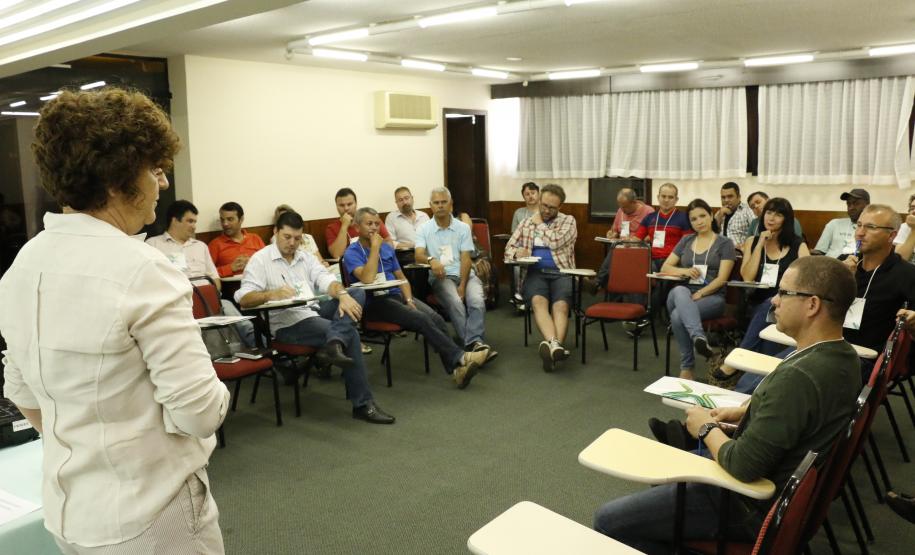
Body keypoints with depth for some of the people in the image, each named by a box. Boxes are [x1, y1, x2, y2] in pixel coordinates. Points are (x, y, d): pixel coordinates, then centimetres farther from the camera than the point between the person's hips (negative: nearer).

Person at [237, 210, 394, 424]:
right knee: (350, 333, -24)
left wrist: (342, 294, -21)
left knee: (357, 293, -13)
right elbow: (243, 298, -9)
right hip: (287, 324, -6)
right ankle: (362, 404, -19)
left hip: (316, 311, 7)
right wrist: (271, 294, -29)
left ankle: (333, 345, -37)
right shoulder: (260, 260, 1)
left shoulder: (307, 258, 18)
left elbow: (326, 280, 2)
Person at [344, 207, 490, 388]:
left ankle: (456, 369, -25)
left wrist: (409, 300, 0)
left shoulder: (387, 248, 17)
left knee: (436, 318, -20)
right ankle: (460, 358, -27)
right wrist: (375, 248, -15)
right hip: (374, 302, -6)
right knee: (422, 320, -28)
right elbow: (366, 278, -22)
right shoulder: (352, 253, -3)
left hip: (397, 294, 6)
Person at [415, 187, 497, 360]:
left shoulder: (463, 227, 9)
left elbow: (466, 259, 0)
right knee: (455, 303, -31)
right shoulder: (424, 230, 6)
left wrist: (462, 285, -15)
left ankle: (472, 343, -35)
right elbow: (419, 255, -11)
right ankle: (475, 342, -32)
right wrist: (431, 260, -36)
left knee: (477, 301, -28)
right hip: (441, 276, -2)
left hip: (465, 273, 2)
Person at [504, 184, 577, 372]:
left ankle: (551, 348, -54)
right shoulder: (526, 223, 21)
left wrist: (540, 224, 9)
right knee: (538, 301, -34)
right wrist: (517, 252, -6)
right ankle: (554, 344, -56)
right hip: (535, 272, 1)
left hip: (561, 273, -1)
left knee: (561, 305, -33)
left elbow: (556, 241, -7)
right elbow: (508, 249, 19)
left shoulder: (568, 221, 12)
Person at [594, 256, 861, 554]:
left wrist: (707, 428, -13)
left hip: (755, 507, -10)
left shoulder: (798, 376, -33)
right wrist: (745, 412, 5)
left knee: (608, 521, -7)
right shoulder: (843, 355, -3)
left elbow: (742, 466, -30)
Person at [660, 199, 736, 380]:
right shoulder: (685, 241, 19)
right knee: (679, 291, -39)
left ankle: (687, 367, -31)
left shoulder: (724, 244, 7)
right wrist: (684, 271, -6)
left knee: (678, 315, -36)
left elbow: (721, 279, -4)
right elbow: (664, 268, 15)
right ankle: (699, 338, -57)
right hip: (683, 295, 3)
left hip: (712, 297, -3)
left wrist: (700, 293, -19)